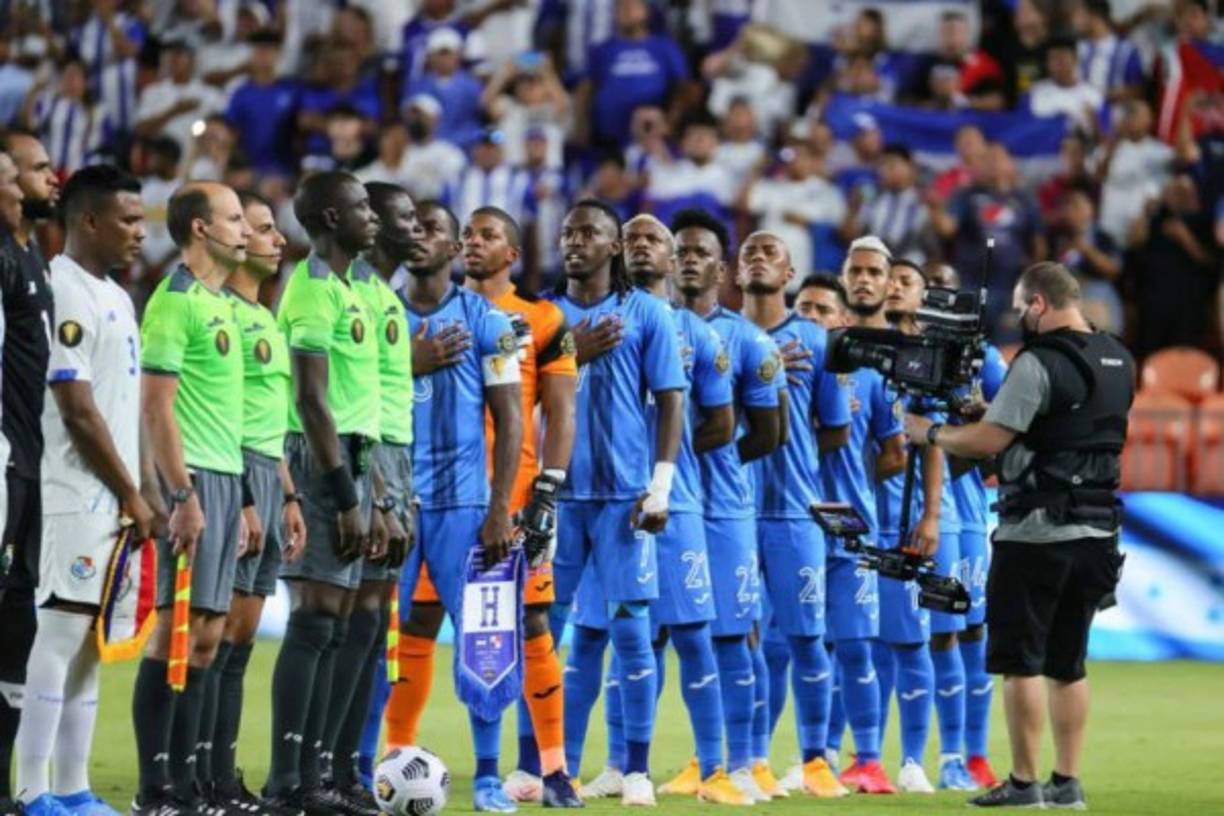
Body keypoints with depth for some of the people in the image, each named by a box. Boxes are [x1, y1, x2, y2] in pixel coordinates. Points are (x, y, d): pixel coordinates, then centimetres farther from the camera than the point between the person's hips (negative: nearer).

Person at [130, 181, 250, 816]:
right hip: (194, 478, -9)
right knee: (177, 628, -8)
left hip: (225, 477, 9)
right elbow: (156, 404, -16)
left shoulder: (218, 303, 17)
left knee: (206, 634, 9)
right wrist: (183, 495, -20)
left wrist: (239, 494, 18)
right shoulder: (176, 302, -11)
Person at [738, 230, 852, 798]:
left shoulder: (815, 342, 6)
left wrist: (785, 439, 1)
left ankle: (815, 760, 8)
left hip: (792, 510, 0)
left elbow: (837, 432, 10)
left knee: (804, 635, 1)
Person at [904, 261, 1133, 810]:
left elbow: (990, 441, -17)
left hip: (1037, 534, -7)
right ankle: (1067, 782, 12)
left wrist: (929, 433, -1)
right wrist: (995, 411, 21)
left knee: (1019, 662, -1)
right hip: (1097, 534, 7)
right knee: (1067, 663, 12)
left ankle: (1023, 783, -1)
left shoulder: (1039, 364, -14)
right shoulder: (1118, 363, 11)